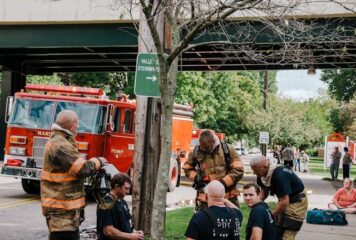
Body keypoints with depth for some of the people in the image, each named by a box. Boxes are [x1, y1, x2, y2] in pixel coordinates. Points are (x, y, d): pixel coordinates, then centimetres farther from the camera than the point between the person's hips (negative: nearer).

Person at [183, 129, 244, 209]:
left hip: (228, 197, 0)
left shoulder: (227, 149, -5)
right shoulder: (196, 151, -1)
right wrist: (196, 177, -6)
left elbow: (238, 170, -5)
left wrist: (223, 182, -15)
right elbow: (187, 168, 15)